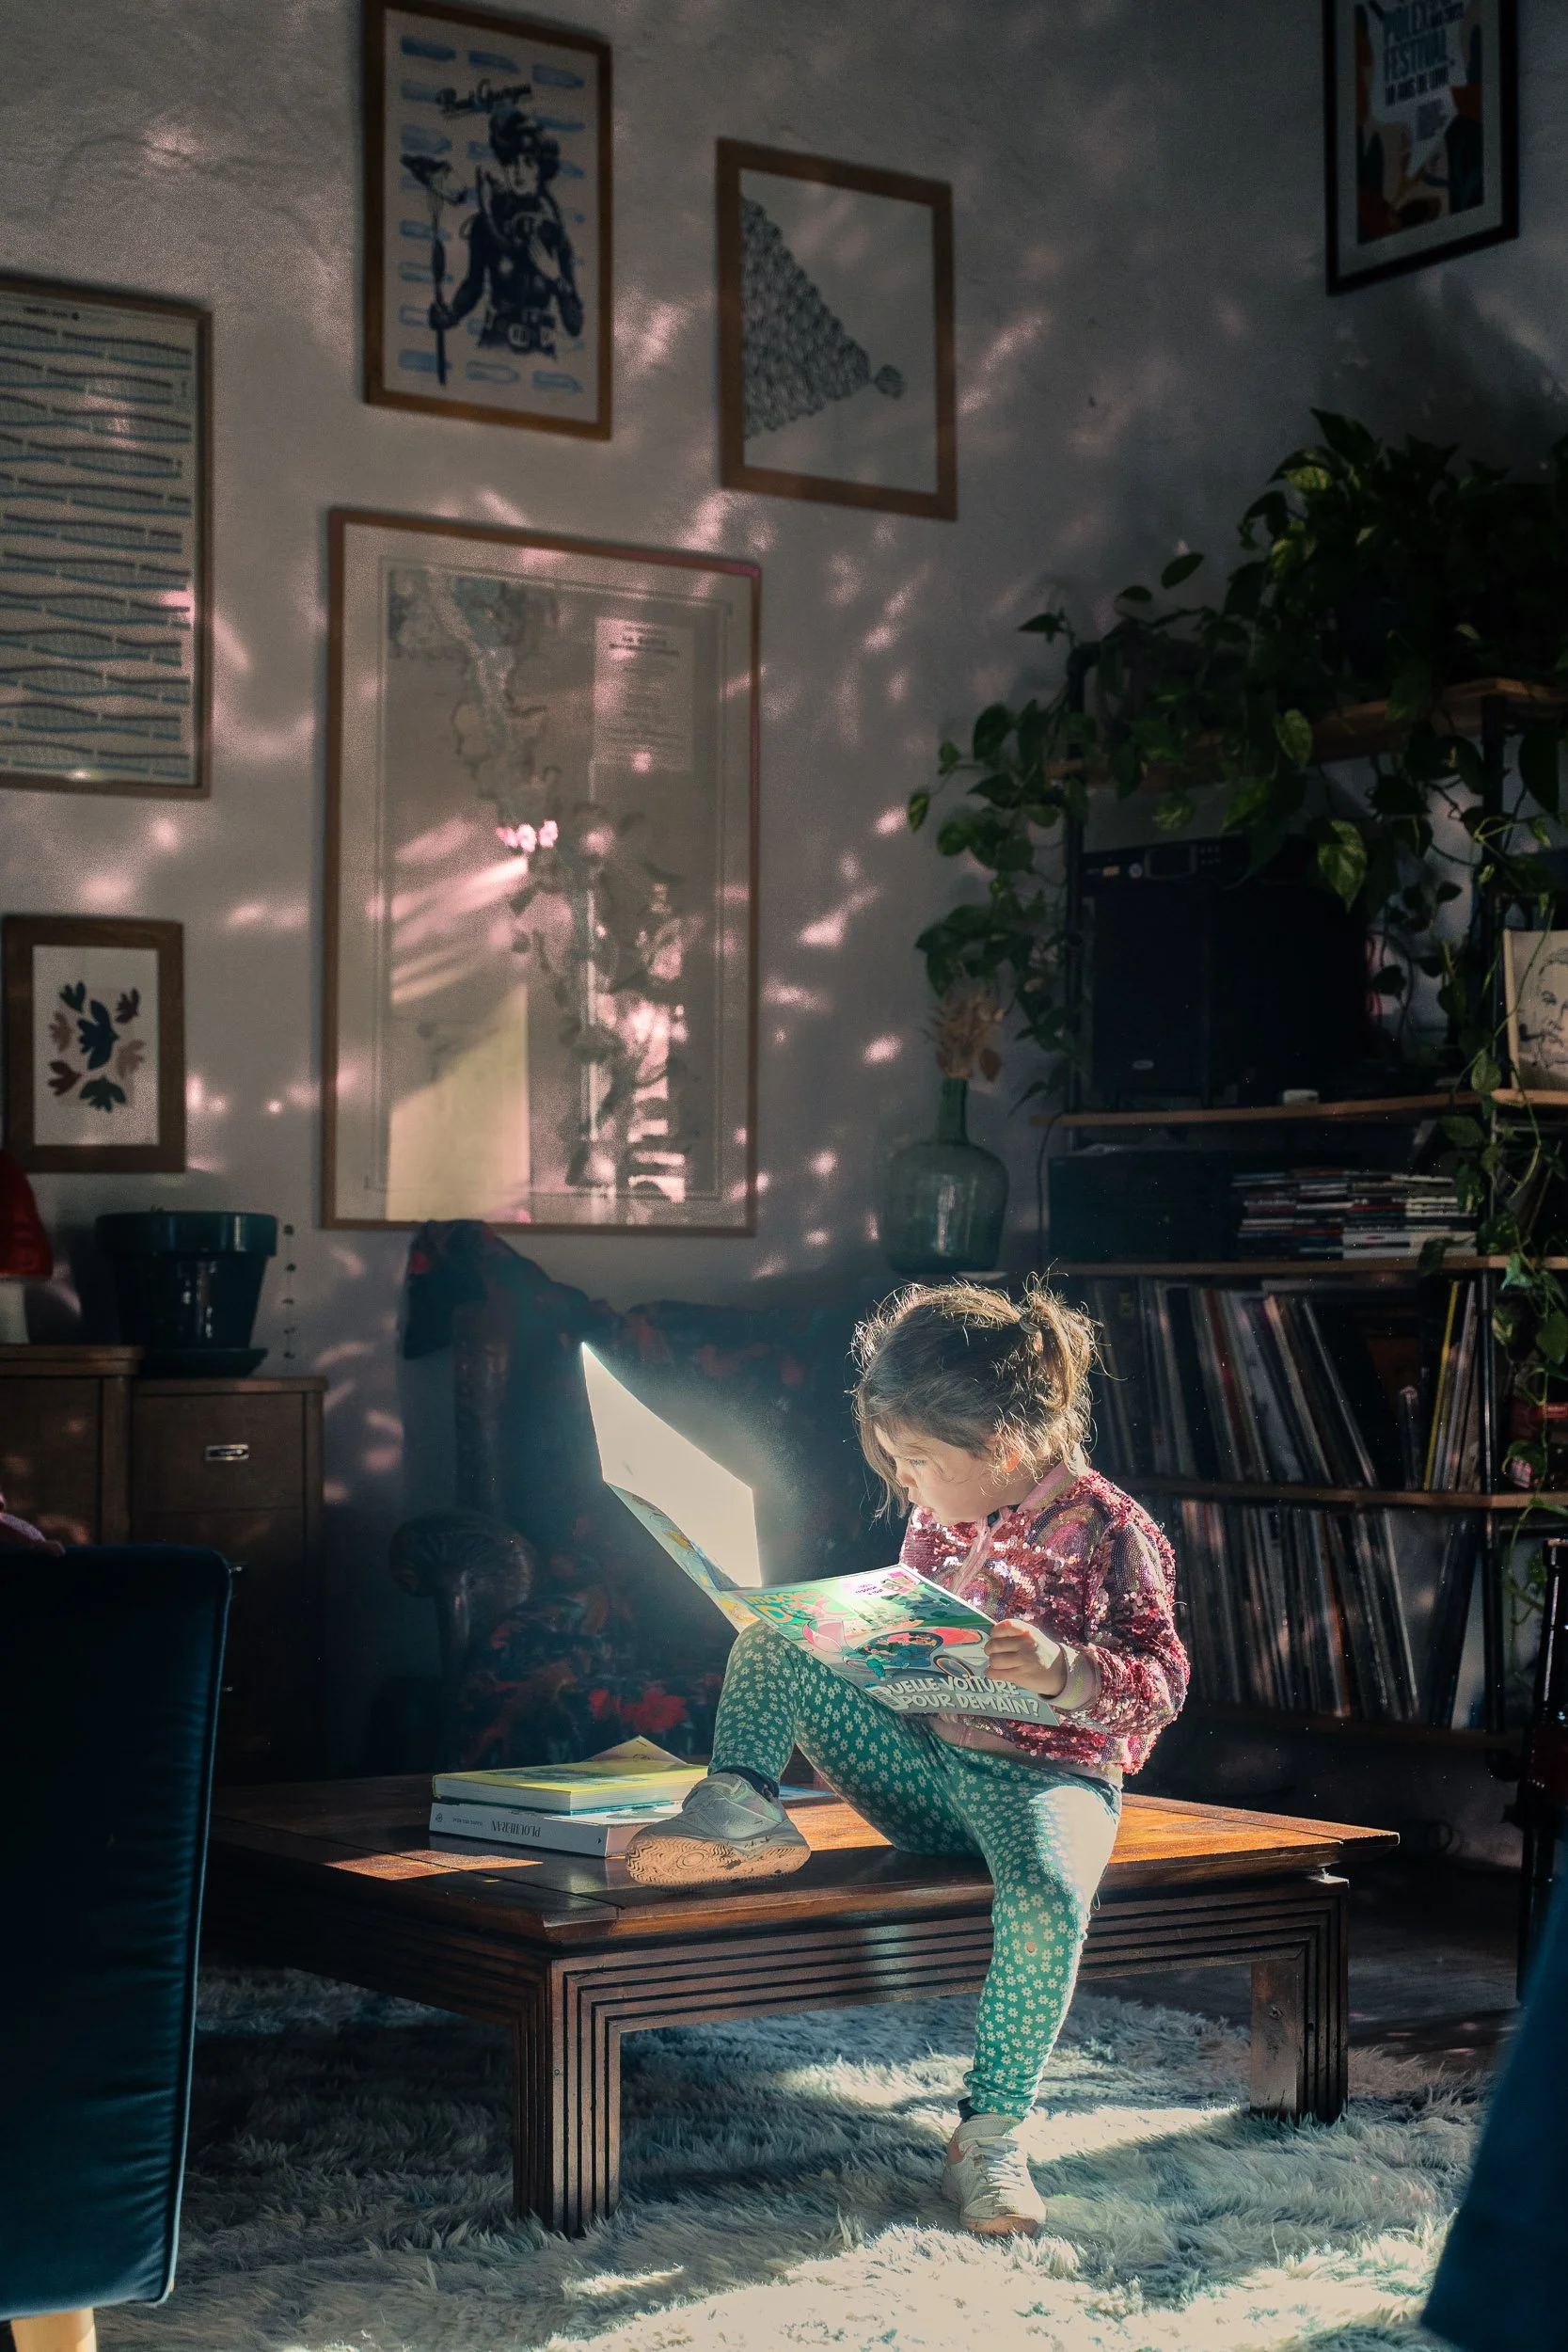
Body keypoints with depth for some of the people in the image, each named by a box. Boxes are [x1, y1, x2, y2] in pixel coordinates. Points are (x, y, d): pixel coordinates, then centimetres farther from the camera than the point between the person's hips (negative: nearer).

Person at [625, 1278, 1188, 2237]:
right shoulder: (938, 1523, 11)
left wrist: (1063, 1669, -33)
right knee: (773, 1641, -5)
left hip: (1050, 1774, -6)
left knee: (1046, 1901, -40)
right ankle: (743, 1807, -21)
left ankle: (992, 2131, -24)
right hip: (924, 1764, 6)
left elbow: (1163, 1683, -14)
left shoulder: (1108, 1530, -10)